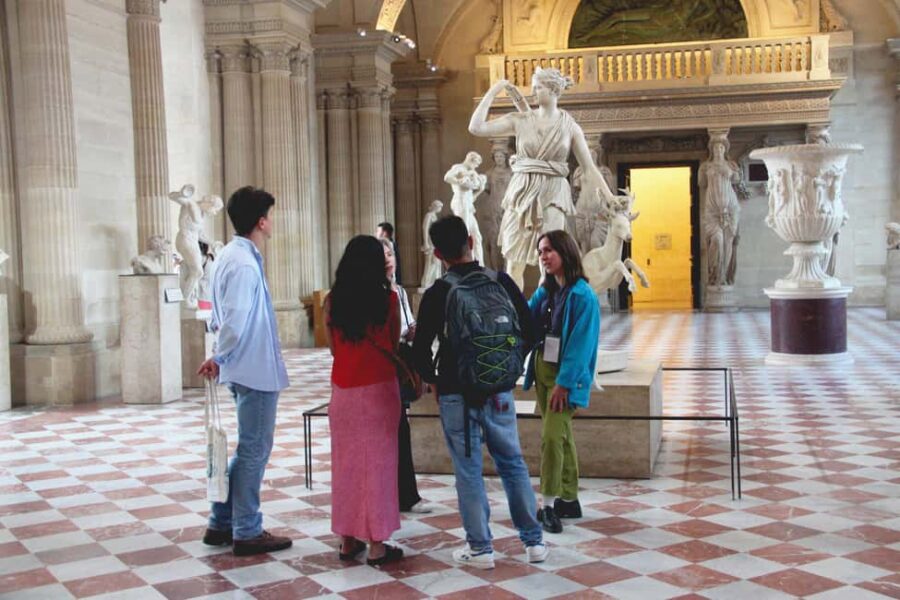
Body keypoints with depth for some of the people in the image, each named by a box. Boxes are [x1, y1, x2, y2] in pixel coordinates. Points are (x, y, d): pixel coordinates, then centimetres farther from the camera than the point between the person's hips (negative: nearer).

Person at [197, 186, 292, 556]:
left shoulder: (233, 255, 11)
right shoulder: (245, 264, -21)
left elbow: (224, 316, 16)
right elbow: (234, 322, -24)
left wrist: (222, 356, 14)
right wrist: (220, 358, -11)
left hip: (249, 368, 10)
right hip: (256, 370, -10)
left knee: (250, 449, 18)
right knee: (254, 451, 2)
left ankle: (222, 523, 25)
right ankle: (247, 533, 13)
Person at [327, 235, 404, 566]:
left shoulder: (332, 301, -2)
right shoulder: (388, 299, -8)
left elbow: (333, 347, 7)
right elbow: (395, 346, 1)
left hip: (343, 390, 3)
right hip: (379, 389, -3)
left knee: (346, 463, 13)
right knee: (378, 463, 4)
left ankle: (348, 540, 20)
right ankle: (376, 545, 7)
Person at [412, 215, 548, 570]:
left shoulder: (436, 294, -9)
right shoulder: (501, 282, -2)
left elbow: (421, 351, -9)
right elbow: (528, 331, 1)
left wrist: (434, 381, 9)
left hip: (456, 394, -3)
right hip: (499, 390, 3)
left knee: (468, 471, 6)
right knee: (513, 464, 13)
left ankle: (480, 548, 12)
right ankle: (533, 540, 18)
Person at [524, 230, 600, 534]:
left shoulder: (582, 295, -14)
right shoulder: (545, 291, 9)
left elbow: (580, 344, -18)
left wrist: (563, 383, -20)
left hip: (566, 375, -8)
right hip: (542, 369, 8)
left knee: (552, 436, -12)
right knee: (561, 435, 14)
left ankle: (548, 506, -3)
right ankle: (569, 499, 24)